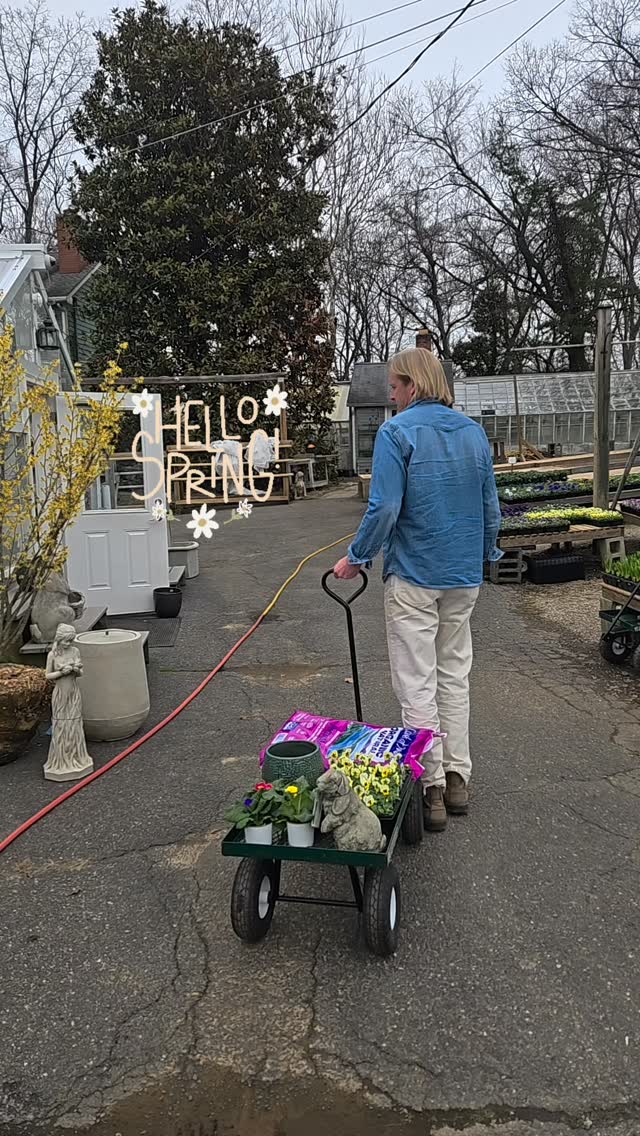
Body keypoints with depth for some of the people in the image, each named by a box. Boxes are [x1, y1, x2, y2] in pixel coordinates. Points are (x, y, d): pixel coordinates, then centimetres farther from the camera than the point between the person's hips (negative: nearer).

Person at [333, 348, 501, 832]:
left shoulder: (397, 432, -12)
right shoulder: (474, 431, 7)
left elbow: (384, 508, -18)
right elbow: (491, 505, 11)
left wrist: (356, 557, -5)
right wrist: (486, 555, 24)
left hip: (413, 576, -6)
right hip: (465, 575, 6)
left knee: (417, 684, 2)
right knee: (455, 675, 15)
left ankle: (431, 789, 8)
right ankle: (457, 780, 23)